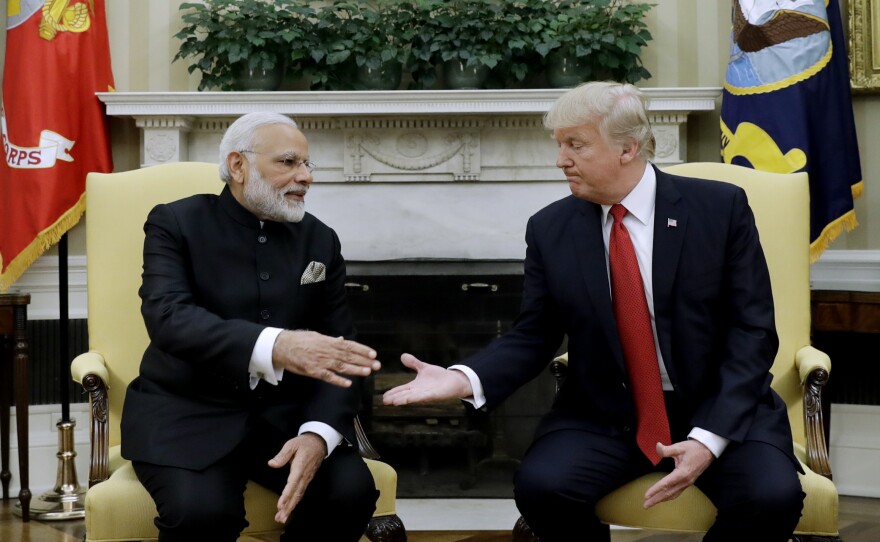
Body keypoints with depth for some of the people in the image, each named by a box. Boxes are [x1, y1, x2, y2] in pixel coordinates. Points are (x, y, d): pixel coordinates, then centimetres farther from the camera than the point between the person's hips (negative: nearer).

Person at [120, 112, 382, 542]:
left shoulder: (320, 240, 7)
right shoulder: (176, 224, -5)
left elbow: (338, 352, 1)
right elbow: (169, 319, -23)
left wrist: (318, 434, -21)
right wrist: (277, 347, -40)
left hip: (284, 411, 4)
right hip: (188, 412, -3)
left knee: (352, 491, -23)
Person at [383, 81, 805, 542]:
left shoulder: (720, 207, -5)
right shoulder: (550, 228, 1)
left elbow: (751, 331, -7)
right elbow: (533, 337, 5)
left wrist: (709, 436, -20)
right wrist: (464, 379, -17)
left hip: (719, 410, -1)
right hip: (605, 416, 1)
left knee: (772, 496, -29)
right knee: (540, 486, -28)